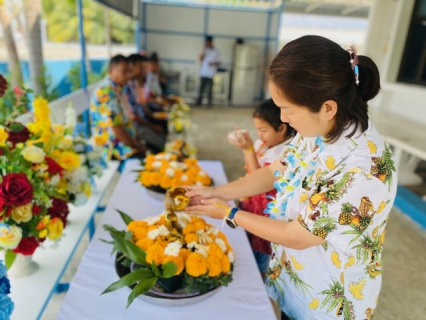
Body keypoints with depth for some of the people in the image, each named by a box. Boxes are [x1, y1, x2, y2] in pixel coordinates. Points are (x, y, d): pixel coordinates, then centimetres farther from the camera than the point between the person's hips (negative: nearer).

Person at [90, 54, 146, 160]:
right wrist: (138, 146, -14)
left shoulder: (117, 89, 10)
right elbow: (116, 128, -23)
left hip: (127, 141, 9)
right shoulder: (105, 93, -19)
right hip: (114, 147, -9)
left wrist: (138, 141, 7)